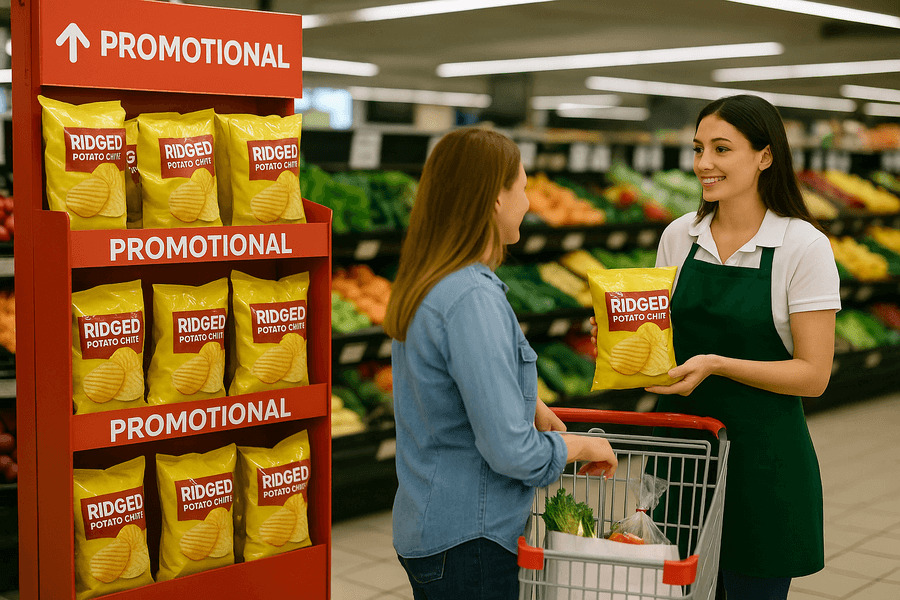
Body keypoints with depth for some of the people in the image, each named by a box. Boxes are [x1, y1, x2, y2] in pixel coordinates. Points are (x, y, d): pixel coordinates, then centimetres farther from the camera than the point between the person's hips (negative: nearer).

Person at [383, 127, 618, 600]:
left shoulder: (424, 284, 5)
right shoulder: (473, 299, -24)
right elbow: (511, 452, -25)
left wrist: (530, 404, 17)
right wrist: (578, 445, -8)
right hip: (466, 542, -9)